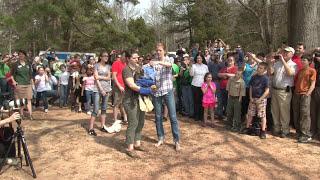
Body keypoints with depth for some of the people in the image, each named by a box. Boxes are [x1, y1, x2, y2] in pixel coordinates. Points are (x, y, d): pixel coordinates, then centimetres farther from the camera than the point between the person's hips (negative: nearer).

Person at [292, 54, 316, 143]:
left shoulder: (312, 71, -1)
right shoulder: (300, 71, 18)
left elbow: (313, 84, -7)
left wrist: (307, 94, -15)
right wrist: (294, 92, 8)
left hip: (305, 95, -7)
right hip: (296, 94, 7)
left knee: (304, 115, -7)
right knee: (296, 115, 9)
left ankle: (306, 135, -2)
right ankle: (299, 132, 20)